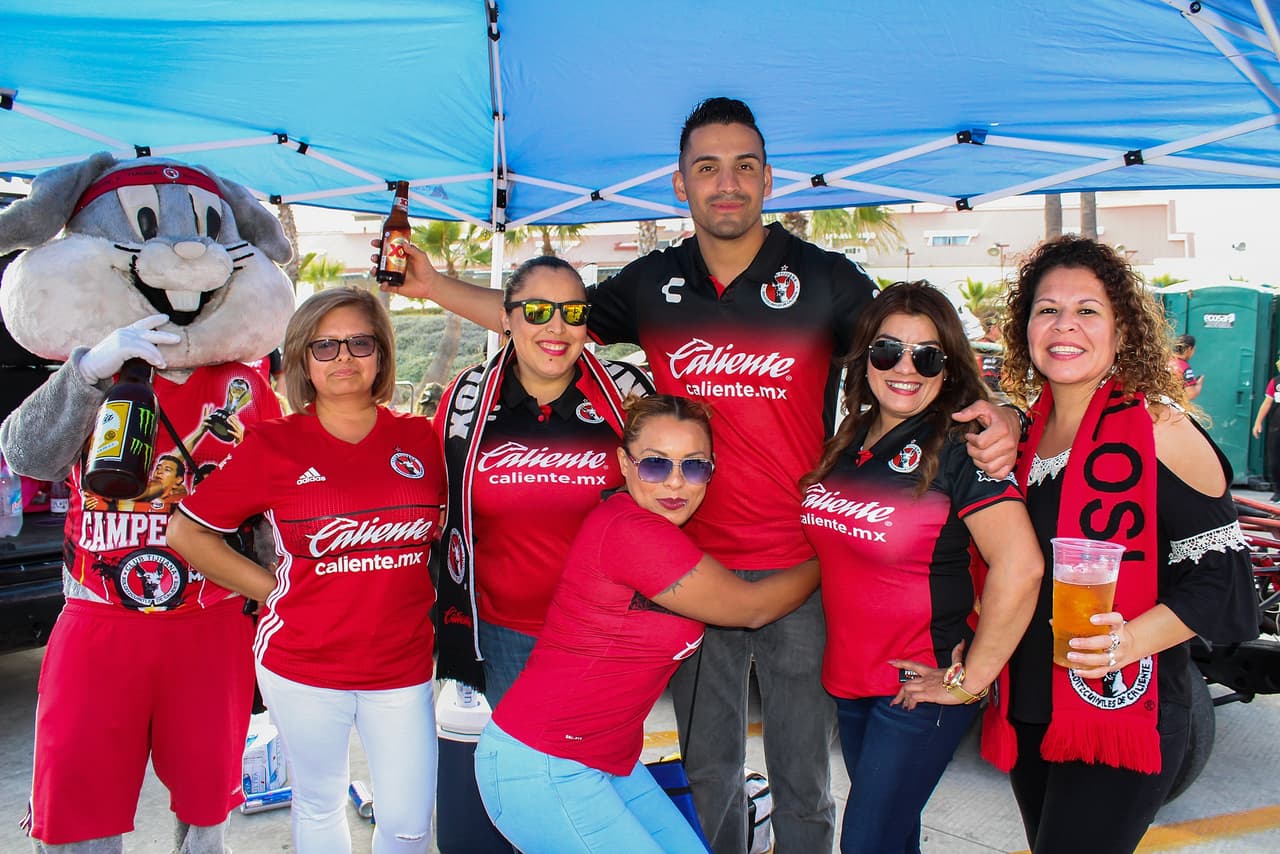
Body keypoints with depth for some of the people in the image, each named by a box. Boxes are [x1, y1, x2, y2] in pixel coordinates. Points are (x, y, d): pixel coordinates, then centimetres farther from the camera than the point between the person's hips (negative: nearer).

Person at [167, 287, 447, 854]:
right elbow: (186, 533, 0)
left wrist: (417, 592, 5)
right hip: (303, 665, -1)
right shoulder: (272, 445, -5)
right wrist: (270, 589, -3)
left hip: (402, 664, 2)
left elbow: (447, 532, 17)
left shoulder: (420, 439, 2)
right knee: (318, 806, 17)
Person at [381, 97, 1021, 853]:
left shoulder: (826, 279, -5)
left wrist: (993, 415, -23)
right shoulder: (653, 284, 4)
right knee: (710, 772, 19)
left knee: (803, 782, 11)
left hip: (799, 569, -2)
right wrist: (433, 284, 2)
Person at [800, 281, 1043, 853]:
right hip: (848, 677, 6)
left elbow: (1020, 567, -26)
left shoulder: (958, 448, -17)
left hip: (920, 686, -6)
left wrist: (971, 679, -20)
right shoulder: (849, 439, 4)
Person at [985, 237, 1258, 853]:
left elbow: (1221, 577, -12)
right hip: (1028, 713, 6)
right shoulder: (1023, 431, 7)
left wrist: (1131, 640, -26)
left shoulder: (1157, 428, -11)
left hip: (1123, 716, -6)